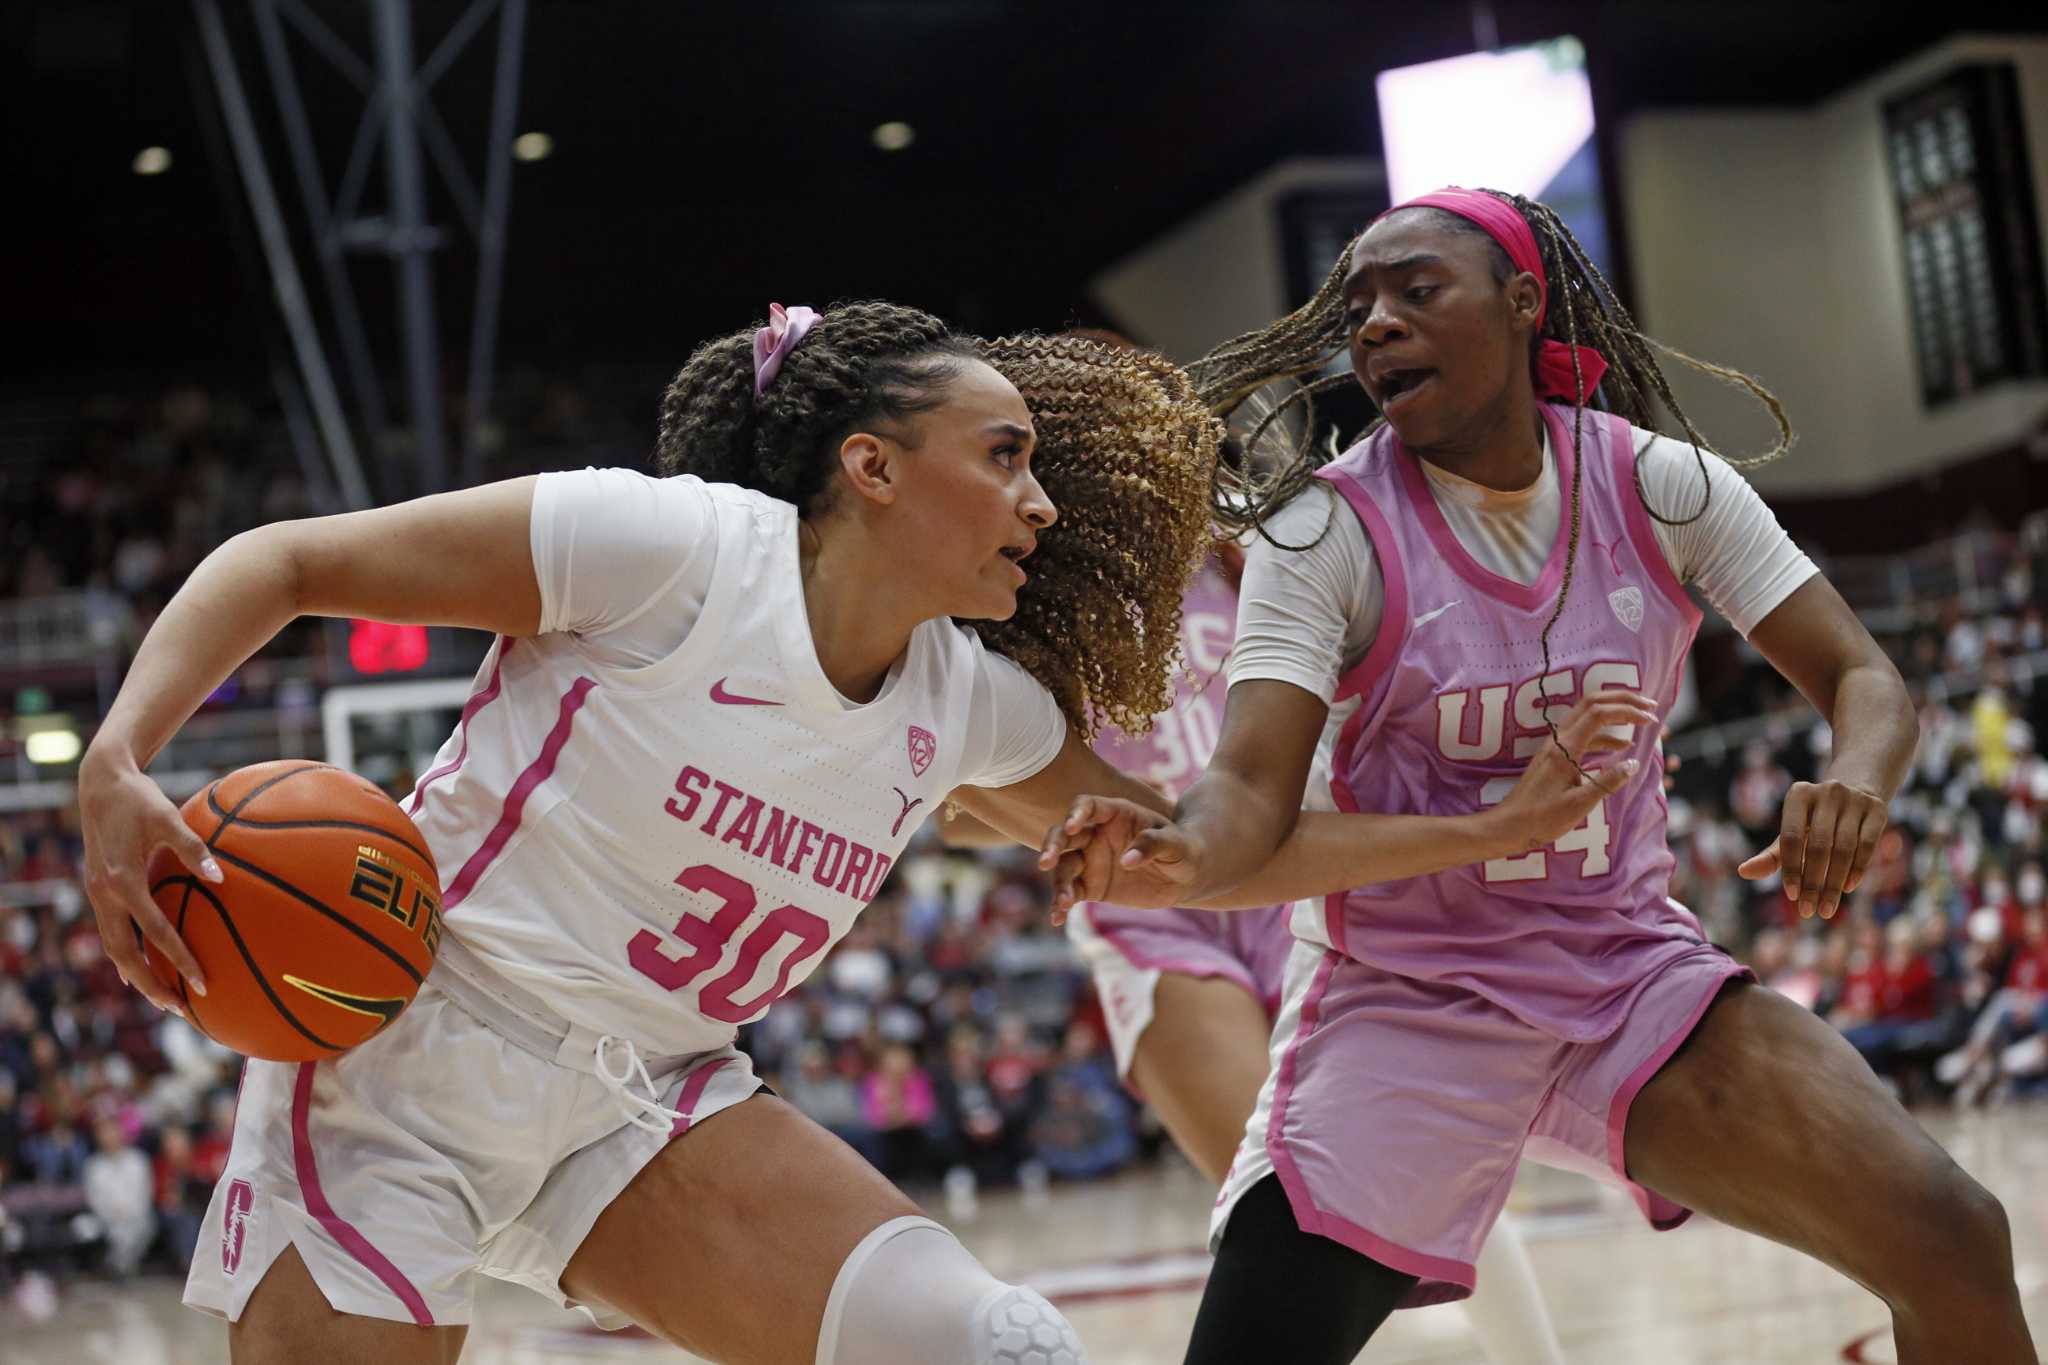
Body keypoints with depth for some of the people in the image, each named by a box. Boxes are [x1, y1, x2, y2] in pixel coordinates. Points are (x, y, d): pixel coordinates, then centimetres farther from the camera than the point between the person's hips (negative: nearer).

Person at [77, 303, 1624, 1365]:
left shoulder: (969, 702, 4)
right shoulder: (670, 545, -15)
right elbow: (286, 561, -10)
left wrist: (1491, 832, 16)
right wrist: (117, 768, -25)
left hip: (653, 1099, 6)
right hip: (406, 1061, -6)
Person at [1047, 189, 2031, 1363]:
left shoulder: (1660, 486, -3)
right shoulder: (1329, 528, -10)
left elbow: (1864, 680, -3)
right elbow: (1256, 785, -20)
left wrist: (1854, 788, -27)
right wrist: (1175, 857, -44)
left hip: (1634, 977, 2)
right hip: (1404, 1009, -2)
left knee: (1954, 1245, -14)